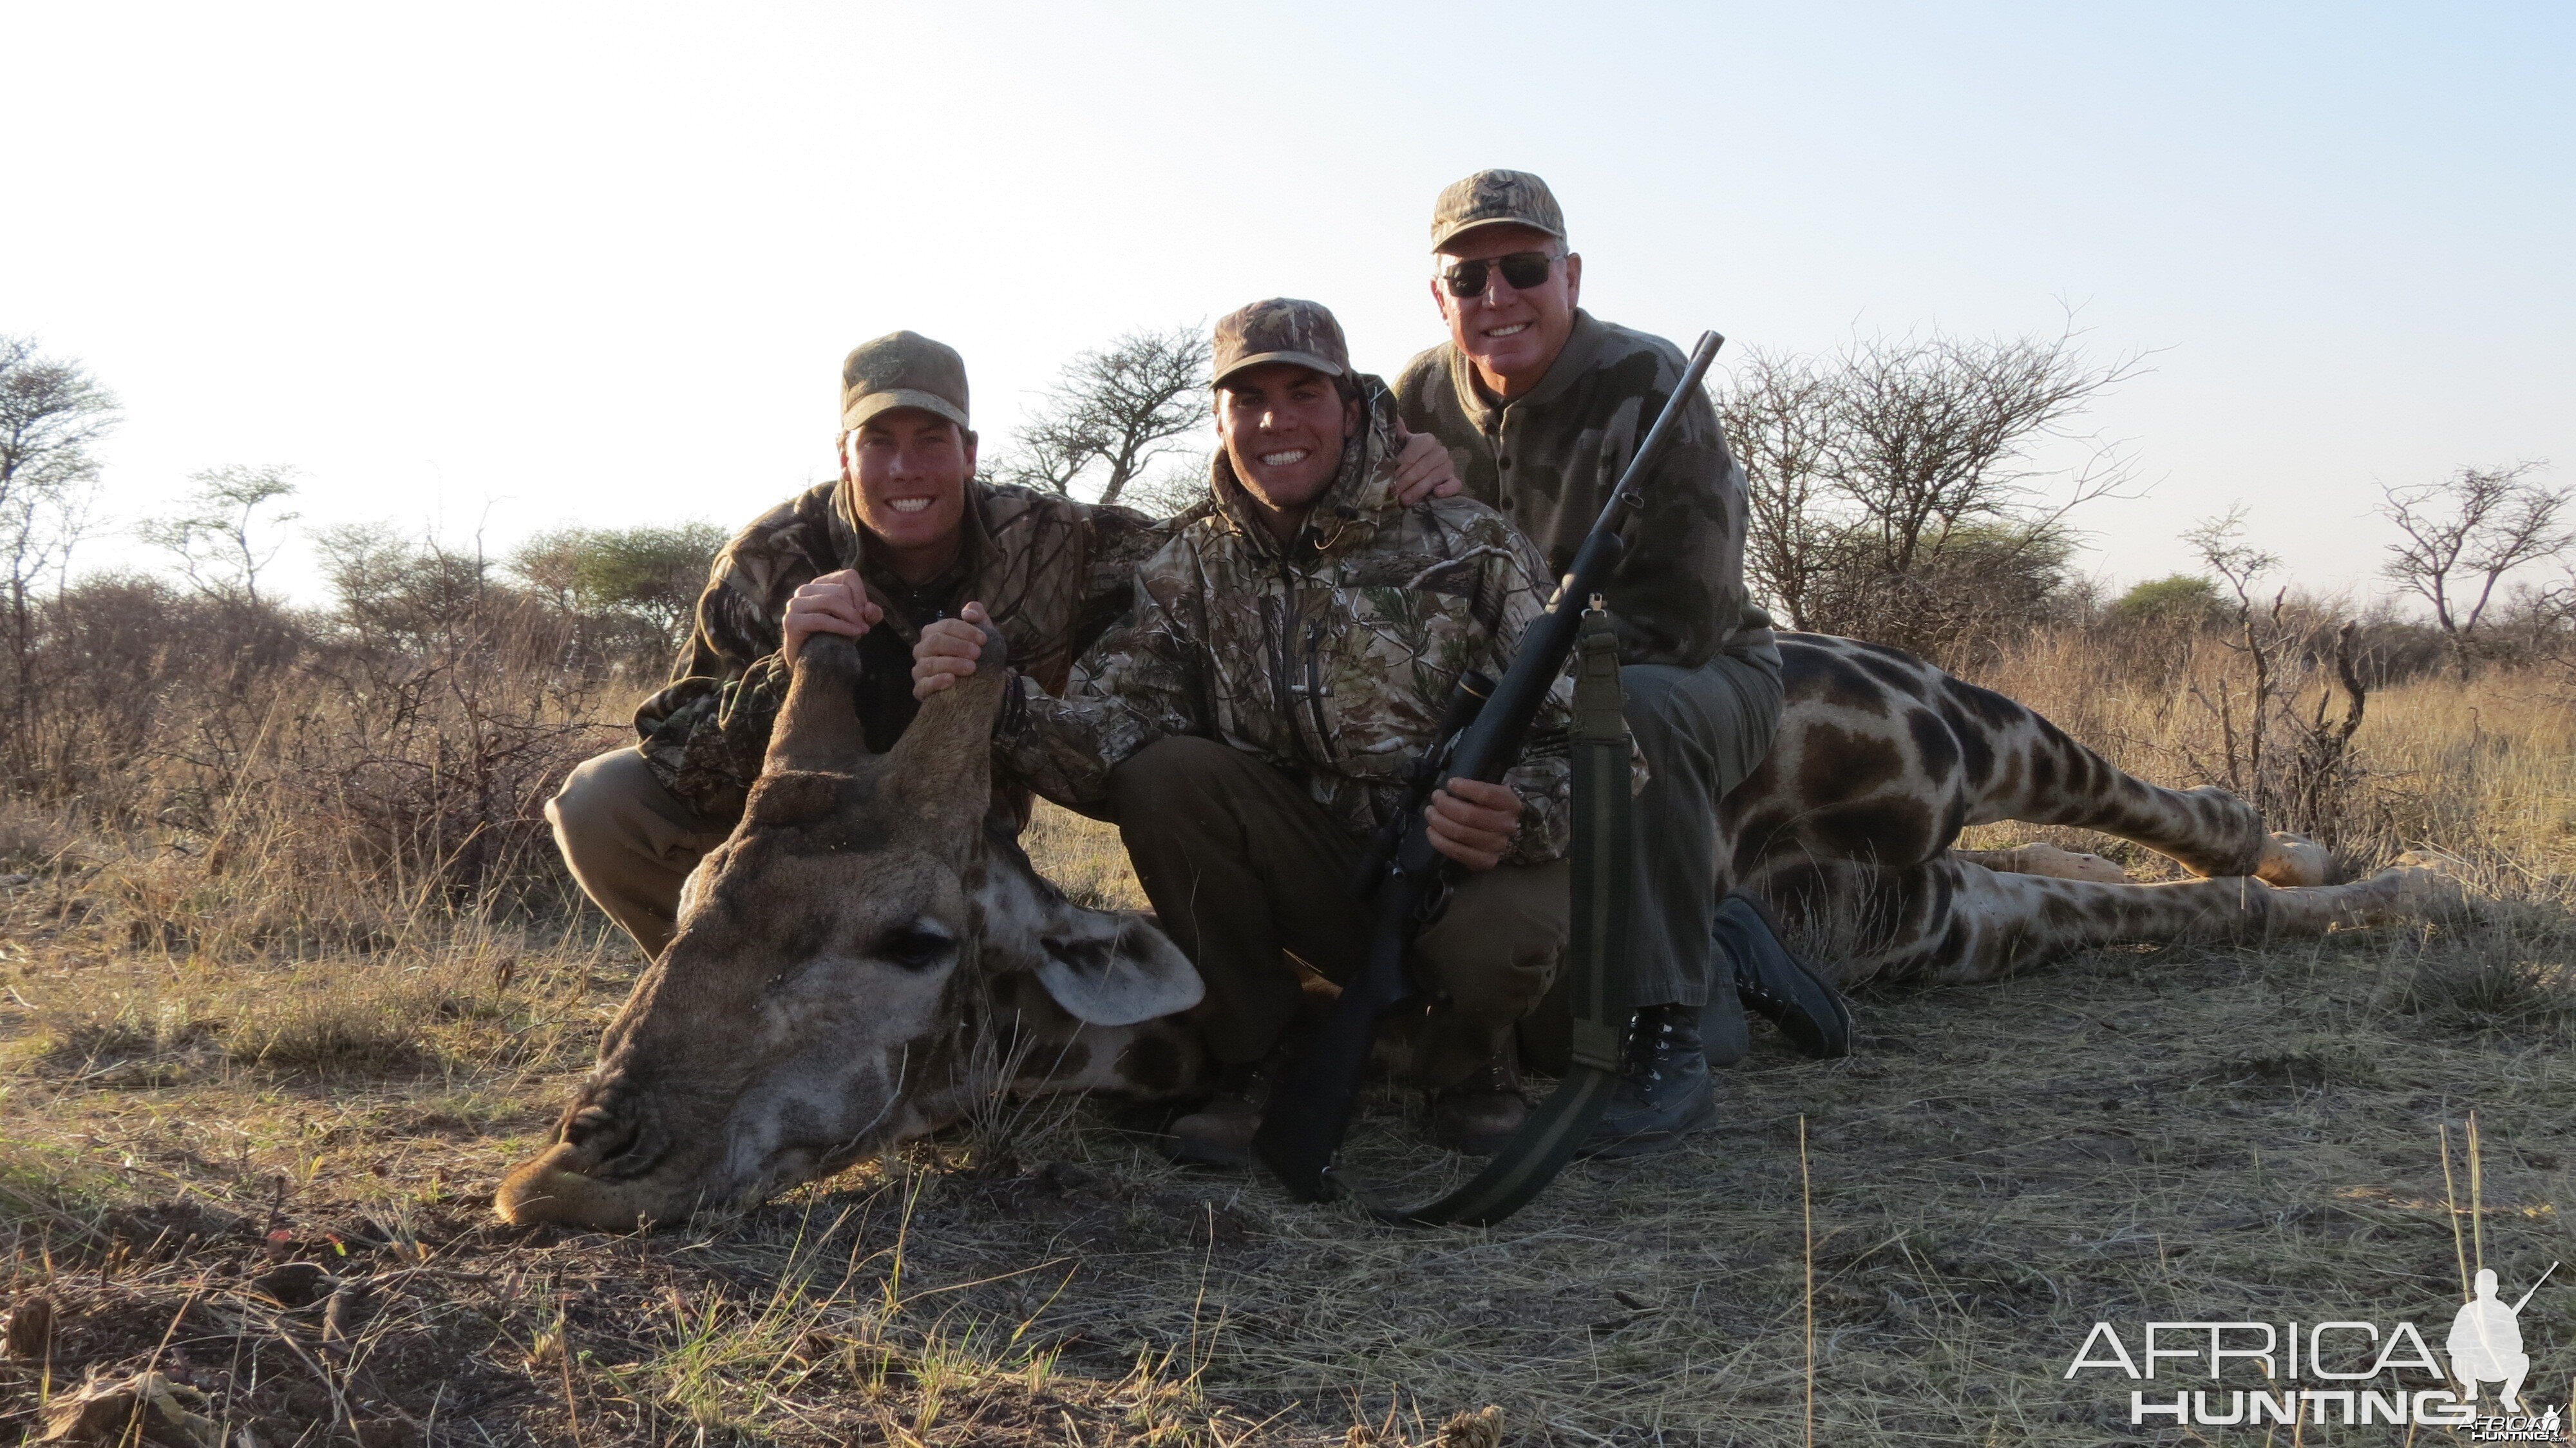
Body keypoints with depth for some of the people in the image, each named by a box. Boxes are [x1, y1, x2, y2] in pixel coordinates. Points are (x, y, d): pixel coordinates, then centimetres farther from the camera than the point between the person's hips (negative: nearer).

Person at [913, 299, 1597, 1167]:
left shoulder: (1471, 547, -8)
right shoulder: (1190, 573, 1)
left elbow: (1579, 737, -11)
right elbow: (1110, 744, -11)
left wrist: (1519, 817, -34)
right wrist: (1000, 702, -32)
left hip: (1465, 869, -2)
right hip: (1321, 881, 3)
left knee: (1499, 943, -36)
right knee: (1163, 774, -22)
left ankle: (1466, 1065, 3)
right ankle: (1255, 1058, -5)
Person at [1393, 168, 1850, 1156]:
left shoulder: (1646, 385, -20)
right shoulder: (1421, 400, -4)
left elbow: (1684, 614, -25)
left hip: (1705, 680, -6)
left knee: (1634, 708, -40)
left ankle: (1671, 1044, -29)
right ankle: (1721, 958, 11)